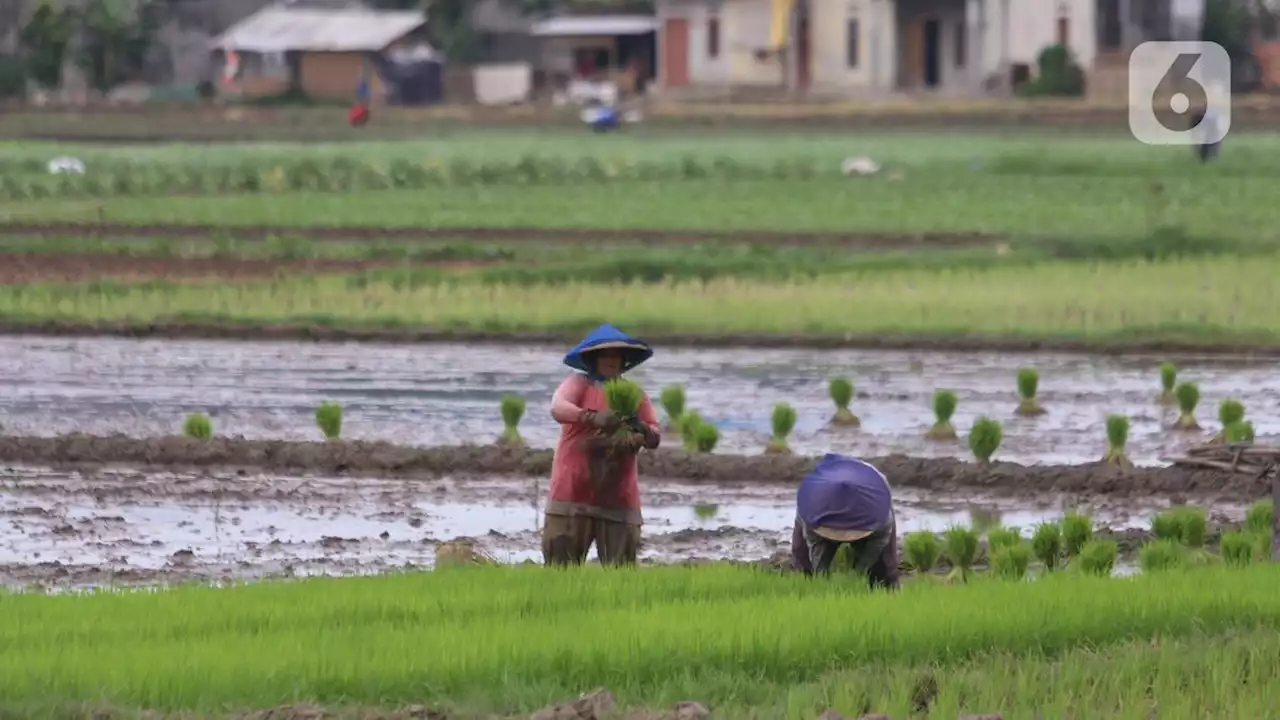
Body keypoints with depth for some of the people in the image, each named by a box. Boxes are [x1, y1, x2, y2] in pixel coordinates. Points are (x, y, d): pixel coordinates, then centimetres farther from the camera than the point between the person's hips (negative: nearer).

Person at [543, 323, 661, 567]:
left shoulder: (634, 394, 14)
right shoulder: (578, 384, 3)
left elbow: (655, 439, 9)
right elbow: (557, 408, -16)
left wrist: (644, 430, -16)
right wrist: (592, 417, -34)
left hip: (617, 498, 3)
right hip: (573, 492, -3)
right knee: (561, 566, -5)